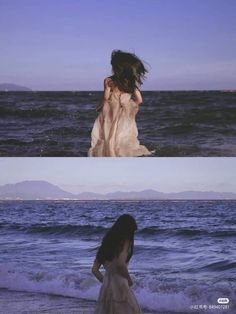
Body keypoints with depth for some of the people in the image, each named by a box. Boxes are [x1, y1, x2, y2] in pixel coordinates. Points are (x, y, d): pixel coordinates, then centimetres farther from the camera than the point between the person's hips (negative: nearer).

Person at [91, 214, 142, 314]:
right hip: (119, 286, -7)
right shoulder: (125, 241, -6)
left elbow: (94, 270, 13)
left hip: (106, 287, 7)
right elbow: (121, 264, -22)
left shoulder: (107, 242, 15)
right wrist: (129, 280, -7)